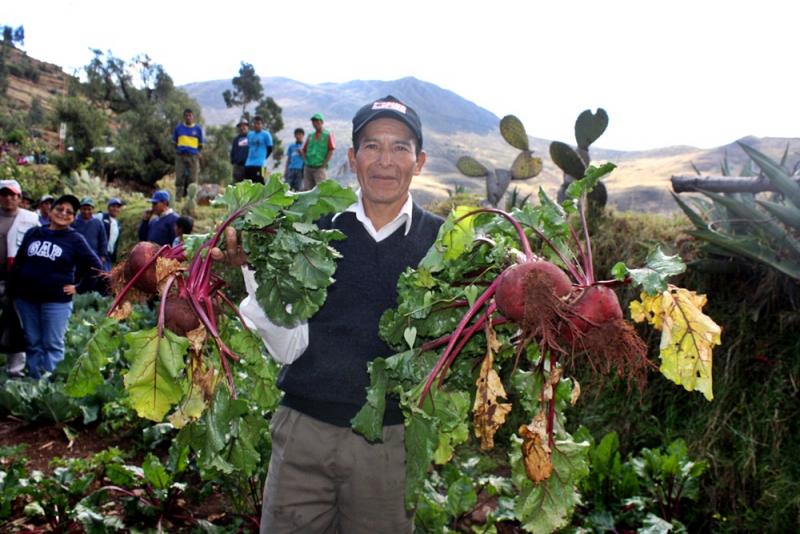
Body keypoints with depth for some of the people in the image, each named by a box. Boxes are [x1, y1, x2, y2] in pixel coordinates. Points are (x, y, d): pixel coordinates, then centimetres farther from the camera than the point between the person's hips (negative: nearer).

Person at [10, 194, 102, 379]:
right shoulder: (33, 233, 8)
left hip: (56, 301, -3)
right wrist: (14, 286, 9)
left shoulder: (75, 239, -1)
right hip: (26, 298, 3)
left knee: (53, 345, 1)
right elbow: (18, 262, 15)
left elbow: (96, 267, 0)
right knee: (33, 343, 9)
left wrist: (78, 288, -4)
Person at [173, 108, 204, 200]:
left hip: (193, 156, -1)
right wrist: (177, 151, 6)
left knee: (192, 178, -2)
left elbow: (200, 145, 13)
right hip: (180, 156, 1)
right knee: (179, 177, -1)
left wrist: (197, 153, 2)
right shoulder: (178, 128, 10)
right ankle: (178, 197, 2)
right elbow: (175, 142, 18)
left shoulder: (198, 129, 8)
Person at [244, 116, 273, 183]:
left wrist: (262, 158, 0)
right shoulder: (249, 134, 16)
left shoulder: (266, 135, -2)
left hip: (259, 165, -6)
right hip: (248, 164, 6)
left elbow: (269, 149, -1)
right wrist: (249, 157, 14)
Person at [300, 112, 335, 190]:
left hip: (319, 168, -6)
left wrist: (324, 164, -10)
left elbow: (331, 151, -5)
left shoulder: (328, 135, 0)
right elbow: (304, 150, 19)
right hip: (308, 167, 6)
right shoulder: (310, 136, 16)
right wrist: (306, 161, 2)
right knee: (306, 189, 4)